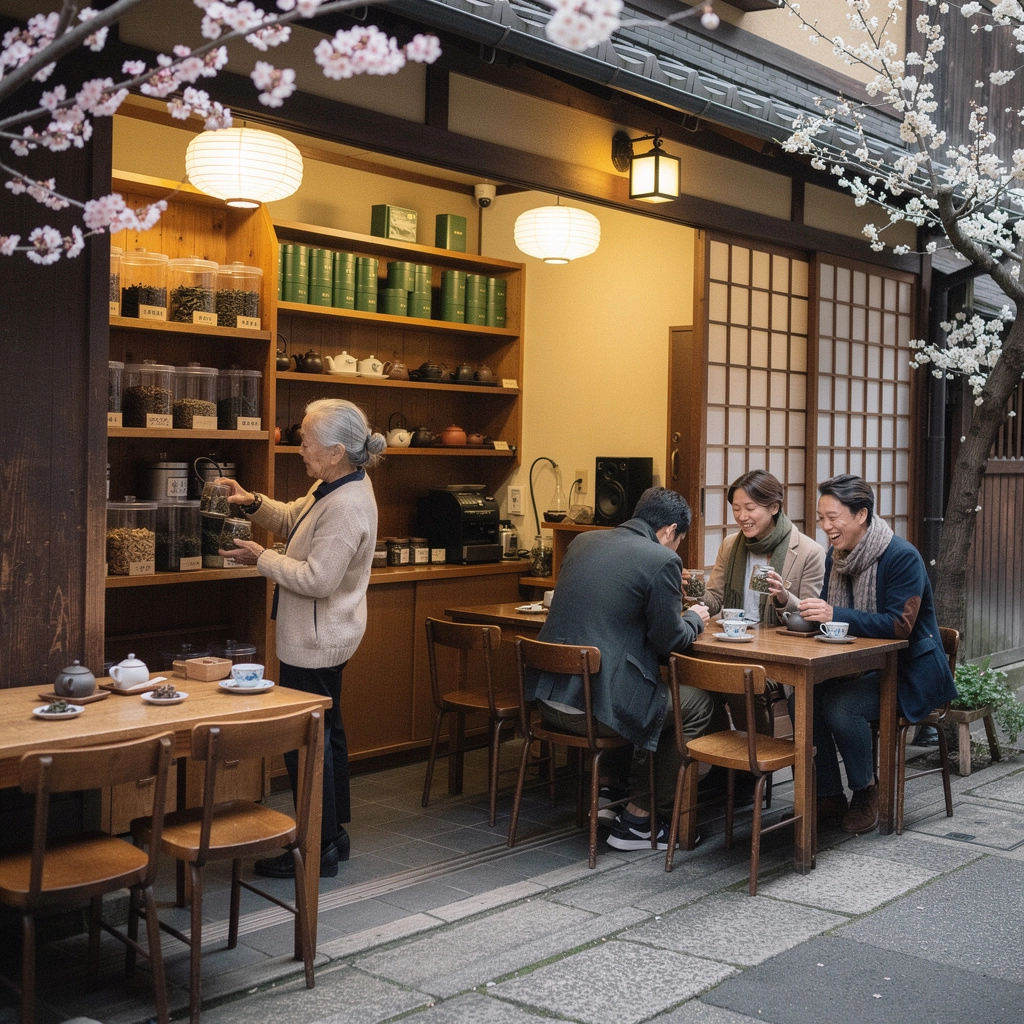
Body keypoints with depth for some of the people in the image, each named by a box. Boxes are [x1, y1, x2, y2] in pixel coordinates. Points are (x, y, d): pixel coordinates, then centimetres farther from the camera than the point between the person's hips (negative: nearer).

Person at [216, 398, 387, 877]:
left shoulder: (346, 505, -26)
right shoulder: (335, 485, 6)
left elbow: (317, 579, -27)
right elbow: (293, 519, 20)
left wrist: (262, 558, -15)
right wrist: (253, 503, 3)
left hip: (316, 643, -11)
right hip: (322, 637, 11)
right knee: (325, 733, 19)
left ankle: (318, 850, 11)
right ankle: (334, 833, 33)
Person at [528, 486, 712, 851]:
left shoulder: (583, 542, 12)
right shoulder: (662, 560, -9)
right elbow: (669, 640, -5)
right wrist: (694, 618, 17)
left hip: (547, 696, 8)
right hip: (596, 704, -8)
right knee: (697, 705, 14)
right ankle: (638, 821, 16)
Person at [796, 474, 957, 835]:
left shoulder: (902, 557, -17)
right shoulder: (836, 556, 6)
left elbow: (899, 624, -26)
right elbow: (825, 612, 8)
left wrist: (835, 615, -35)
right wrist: (793, 603, -14)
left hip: (908, 673, -7)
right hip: (859, 667, 7)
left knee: (840, 707, -30)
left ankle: (866, 792, -5)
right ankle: (829, 794, -4)